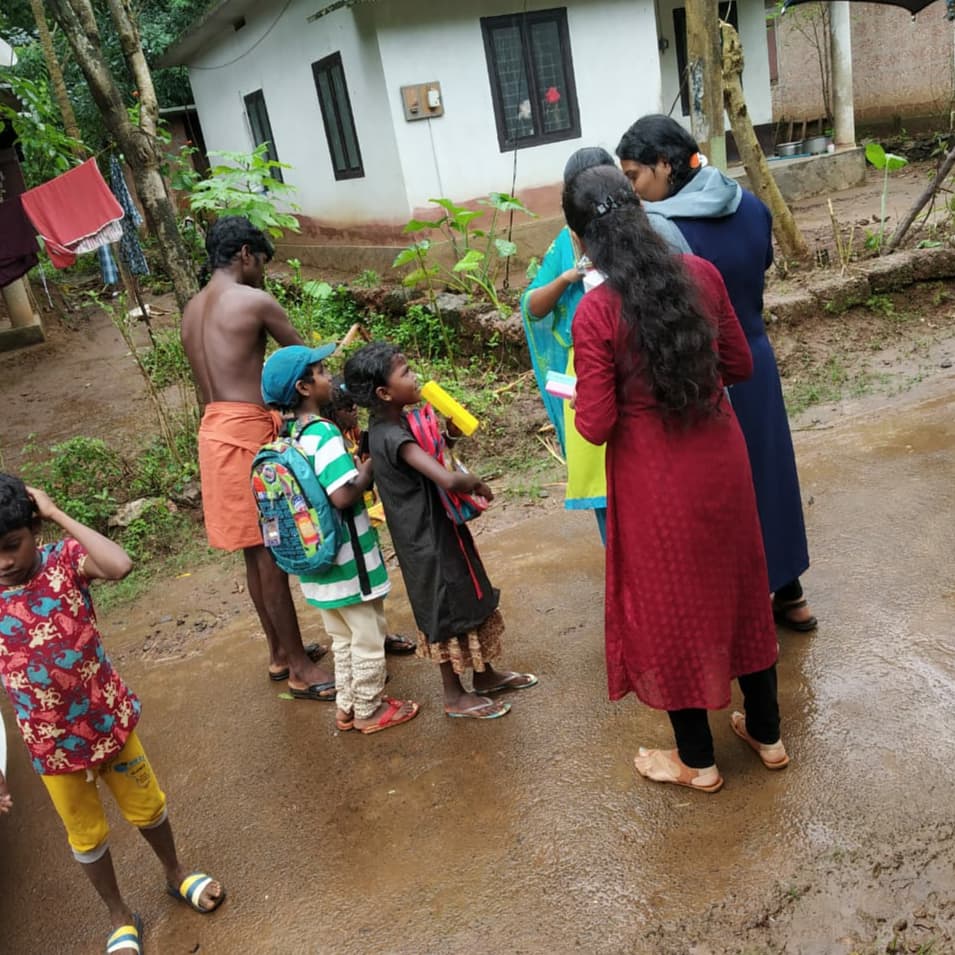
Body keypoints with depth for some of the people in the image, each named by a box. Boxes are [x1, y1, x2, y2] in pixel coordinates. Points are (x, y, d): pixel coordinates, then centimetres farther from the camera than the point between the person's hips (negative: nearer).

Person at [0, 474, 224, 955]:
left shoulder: (65, 559, -18)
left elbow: (120, 566, -42)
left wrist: (57, 513, -33)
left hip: (109, 719, -1)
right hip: (51, 744, 1)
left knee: (146, 807, 20)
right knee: (86, 835, 20)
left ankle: (176, 873, 49)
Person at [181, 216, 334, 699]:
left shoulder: (192, 310, 16)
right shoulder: (254, 301, -9)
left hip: (216, 429, 8)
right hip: (246, 432, -8)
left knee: (256, 551, 16)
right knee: (271, 552, -2)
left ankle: (279, 651, 28)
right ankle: (300, 668, 7)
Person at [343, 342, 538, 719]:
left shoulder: (392, 423, 1)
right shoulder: (392, 436, -29)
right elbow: (448, 479, -39)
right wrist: (476, 483, -19)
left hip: (440, 528, 9)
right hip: (426, 539, -9)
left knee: (470, 598, 22)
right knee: (446, 610, 7)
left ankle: (485, 674, 40)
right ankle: (455, 696, 25)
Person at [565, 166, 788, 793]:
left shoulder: (597, 312, -20)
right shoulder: (700, 274, -6)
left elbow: (596, 426, -17)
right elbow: (740, 365, 4)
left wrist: (580, 399, 4)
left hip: (655, 480, -4)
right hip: (721, 459, 5)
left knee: (669, 606, 14)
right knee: (737, 589, 22)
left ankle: (698, 760, 32)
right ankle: (767, 734, 40)